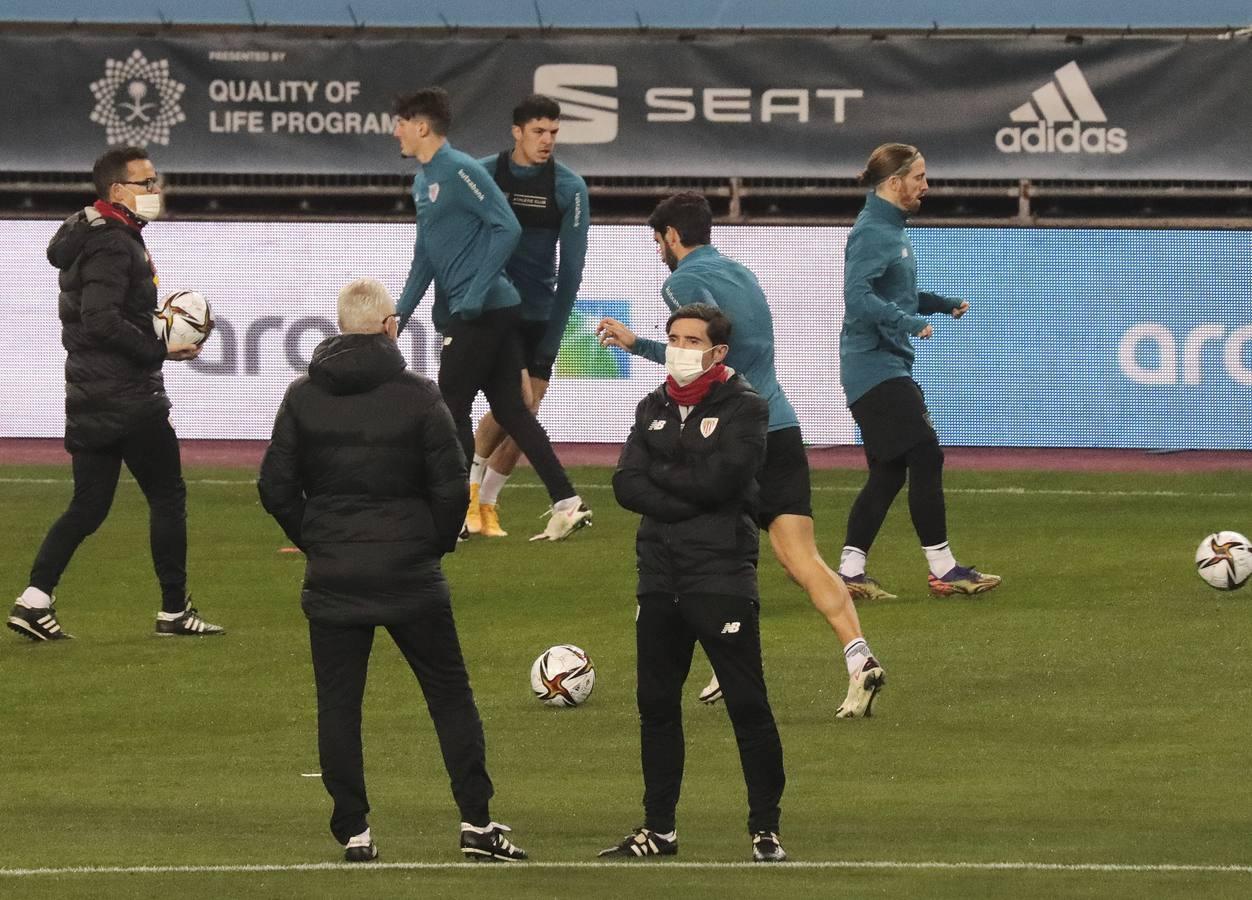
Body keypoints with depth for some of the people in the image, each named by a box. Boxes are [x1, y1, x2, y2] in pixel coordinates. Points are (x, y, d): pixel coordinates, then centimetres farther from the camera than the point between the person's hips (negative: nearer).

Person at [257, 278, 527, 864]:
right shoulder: (418, 397, -7)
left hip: (331, 575, 2)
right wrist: (438, 542, 9)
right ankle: (477, 823, 4)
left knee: (338, 702, 8)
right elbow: (451, 486, -8)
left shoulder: (302, 397, 0)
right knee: (450, 694, 8)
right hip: (410, 574, -2)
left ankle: (353, 832, 5)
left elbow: (275, 486, 0)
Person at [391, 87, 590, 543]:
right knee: (510, 410, 7)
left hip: (481, 312, -9)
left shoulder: (460, 171, -13)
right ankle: (567, 505, 6)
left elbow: (507, 228, -19)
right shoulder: (423, 181, 16)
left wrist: (475, 294, -21)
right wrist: (401, 314, 18)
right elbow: (425, 258, 23)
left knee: (452, 410, -3)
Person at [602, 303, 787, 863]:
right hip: (660, 579, 6)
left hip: (722, 577, -6)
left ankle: (765, 830, 2)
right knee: (656, 706, 10)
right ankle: (658, 830, 18)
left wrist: (657, 472, -3)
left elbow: (717, 480, -17)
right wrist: (688, 505, -12)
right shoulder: (654, 409, 13)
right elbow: (626, 486, 1)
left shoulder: (744, 408, -3)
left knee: (747, 706, -5)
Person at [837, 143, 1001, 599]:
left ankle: (851, 571, 10)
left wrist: (946, 304, 18)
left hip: (890, 367, 11)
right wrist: (908, 322, -31)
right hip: (875, 367, -11)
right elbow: (858, 296, -27)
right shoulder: (871, 232, -14)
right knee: (925, 456, -10)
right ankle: (943, 569, -7)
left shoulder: (892, 231, 17)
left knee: (889, 471, 9)